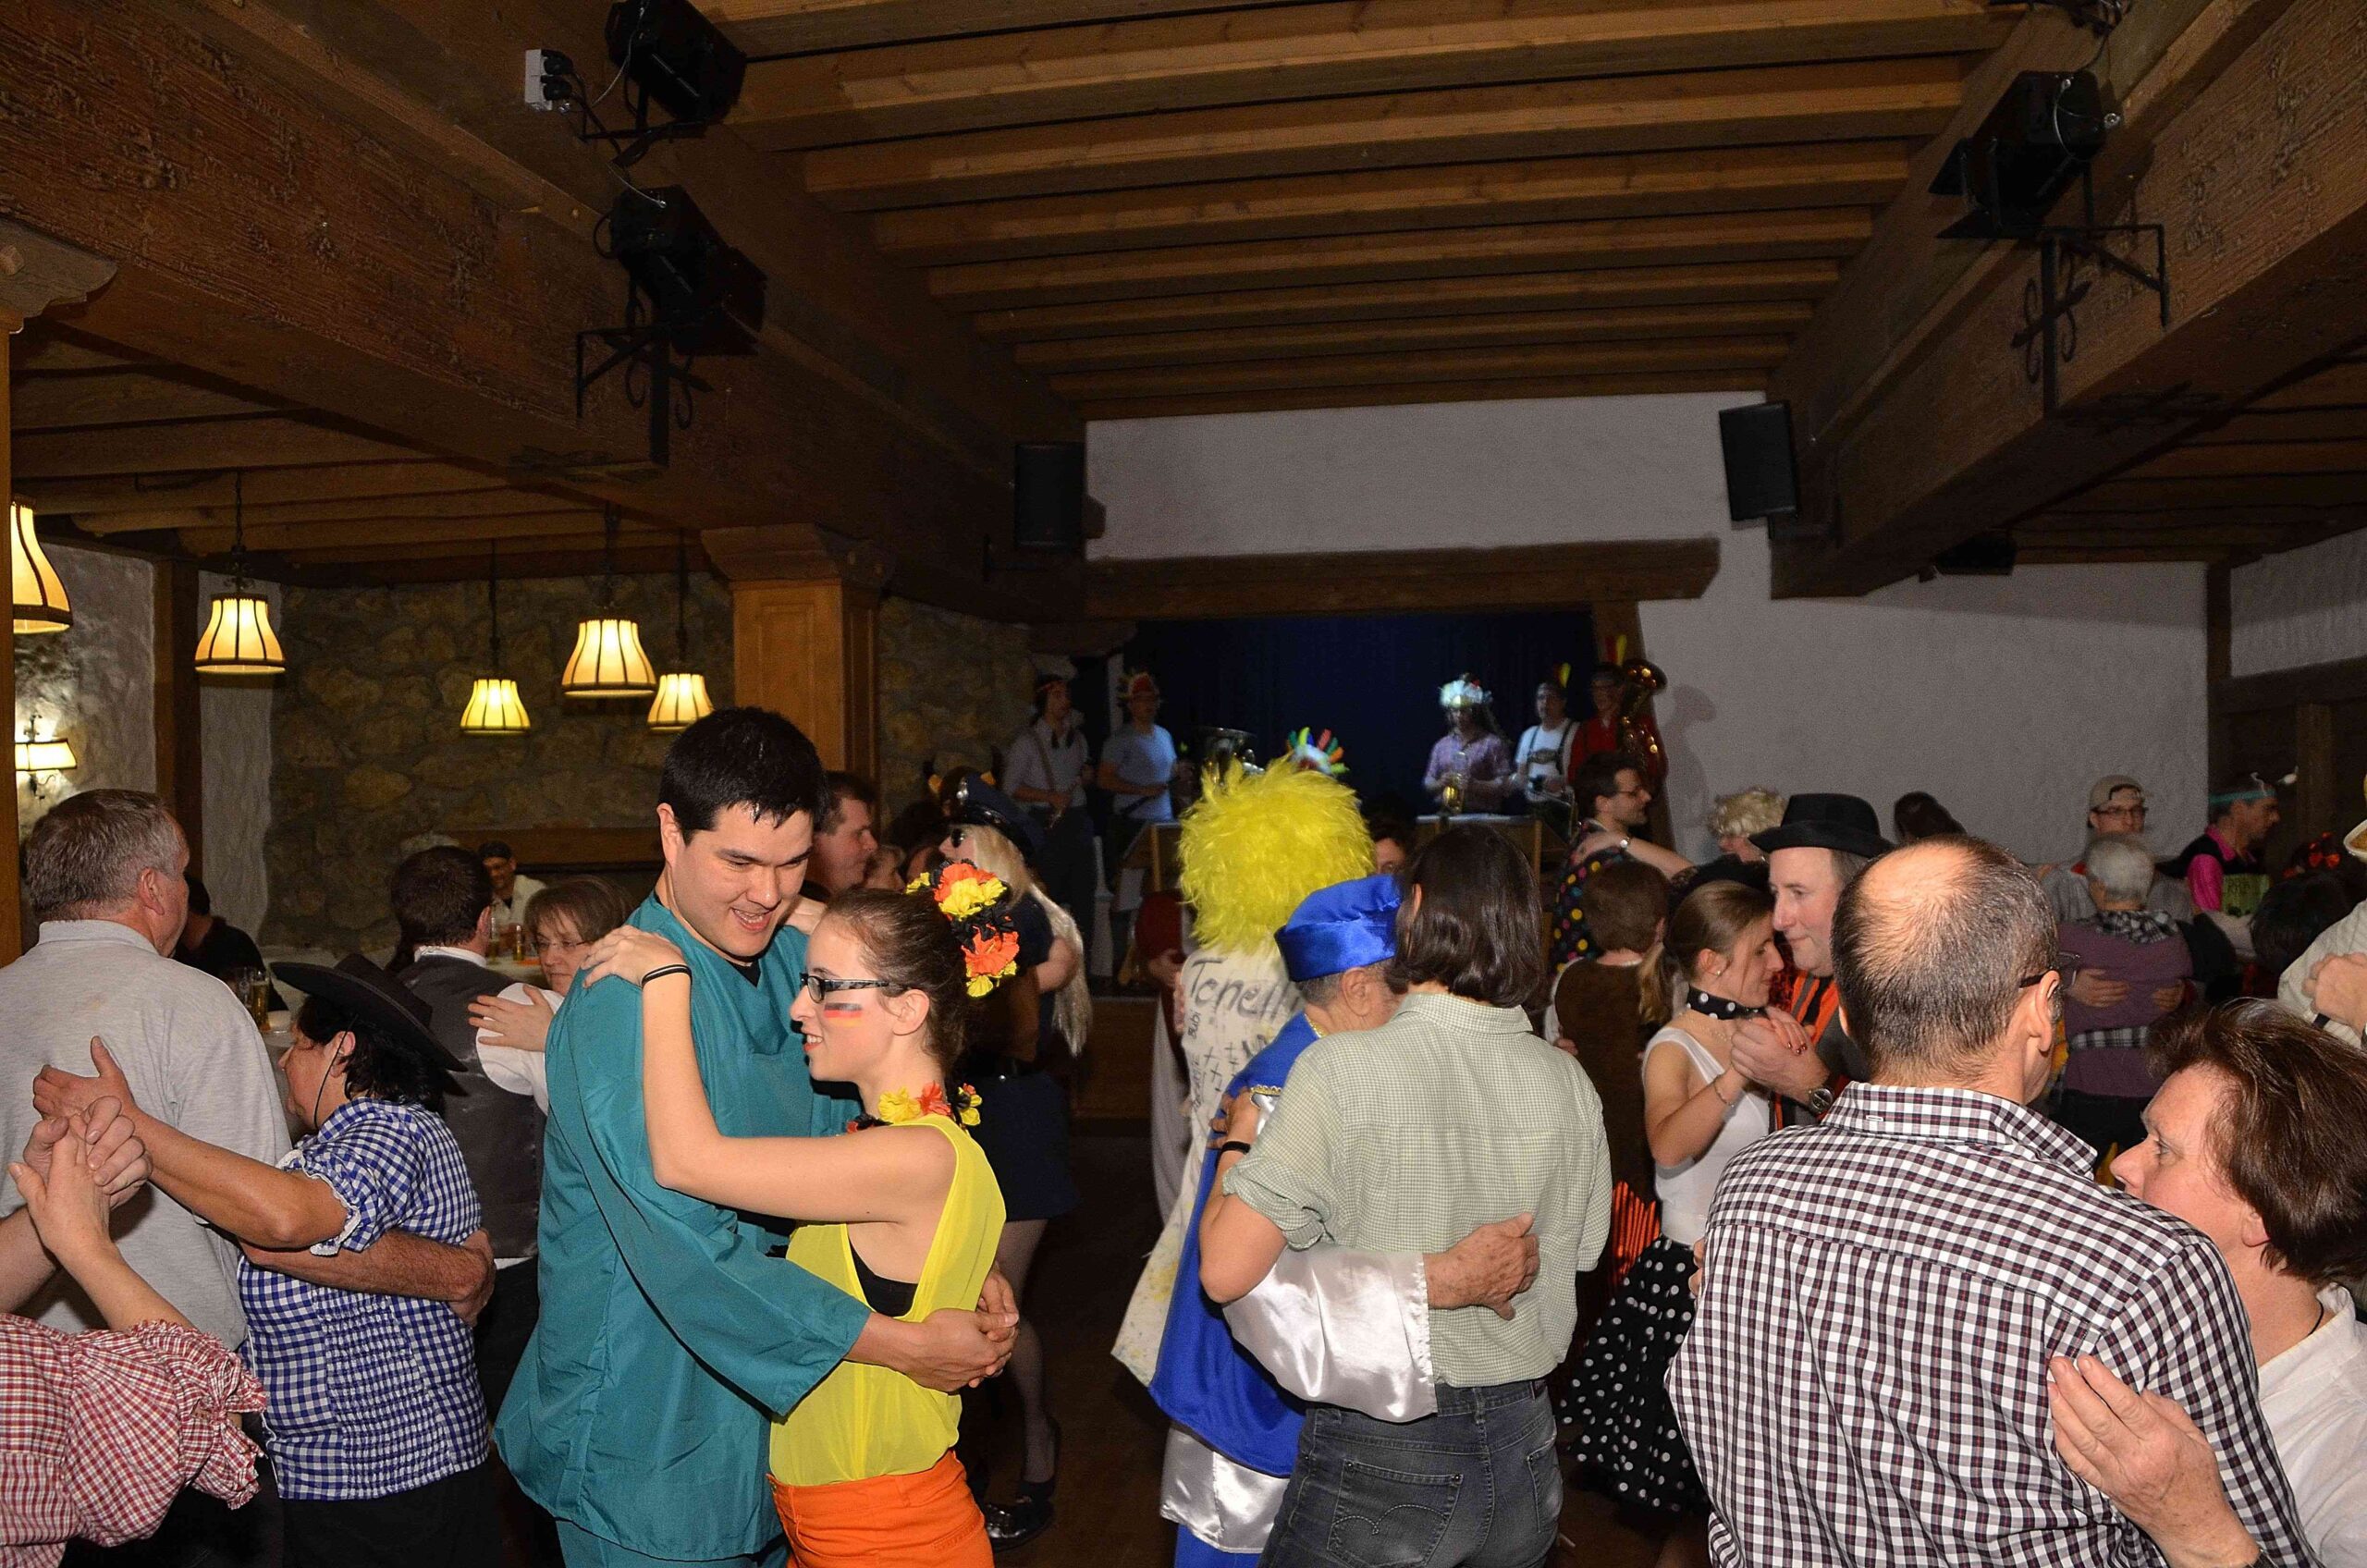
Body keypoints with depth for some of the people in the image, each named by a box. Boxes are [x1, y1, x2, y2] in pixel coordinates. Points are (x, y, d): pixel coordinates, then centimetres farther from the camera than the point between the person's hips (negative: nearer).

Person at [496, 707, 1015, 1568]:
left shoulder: (798, 961, 0)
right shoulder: (622, 1002, -25)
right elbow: (687, 1254, -29)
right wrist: (898, 1344, -26)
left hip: (770, 1398, 7)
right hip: (651, 1437, -7)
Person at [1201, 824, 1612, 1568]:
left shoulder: (1341, 1067, -19)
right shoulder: (1569, 1083, -5)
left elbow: (1226, 1271, -18)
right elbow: (1576, 1258, 6)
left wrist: (1238, 1144, -2)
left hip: (1379, 1460, -4)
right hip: (1524, 1457, 5)